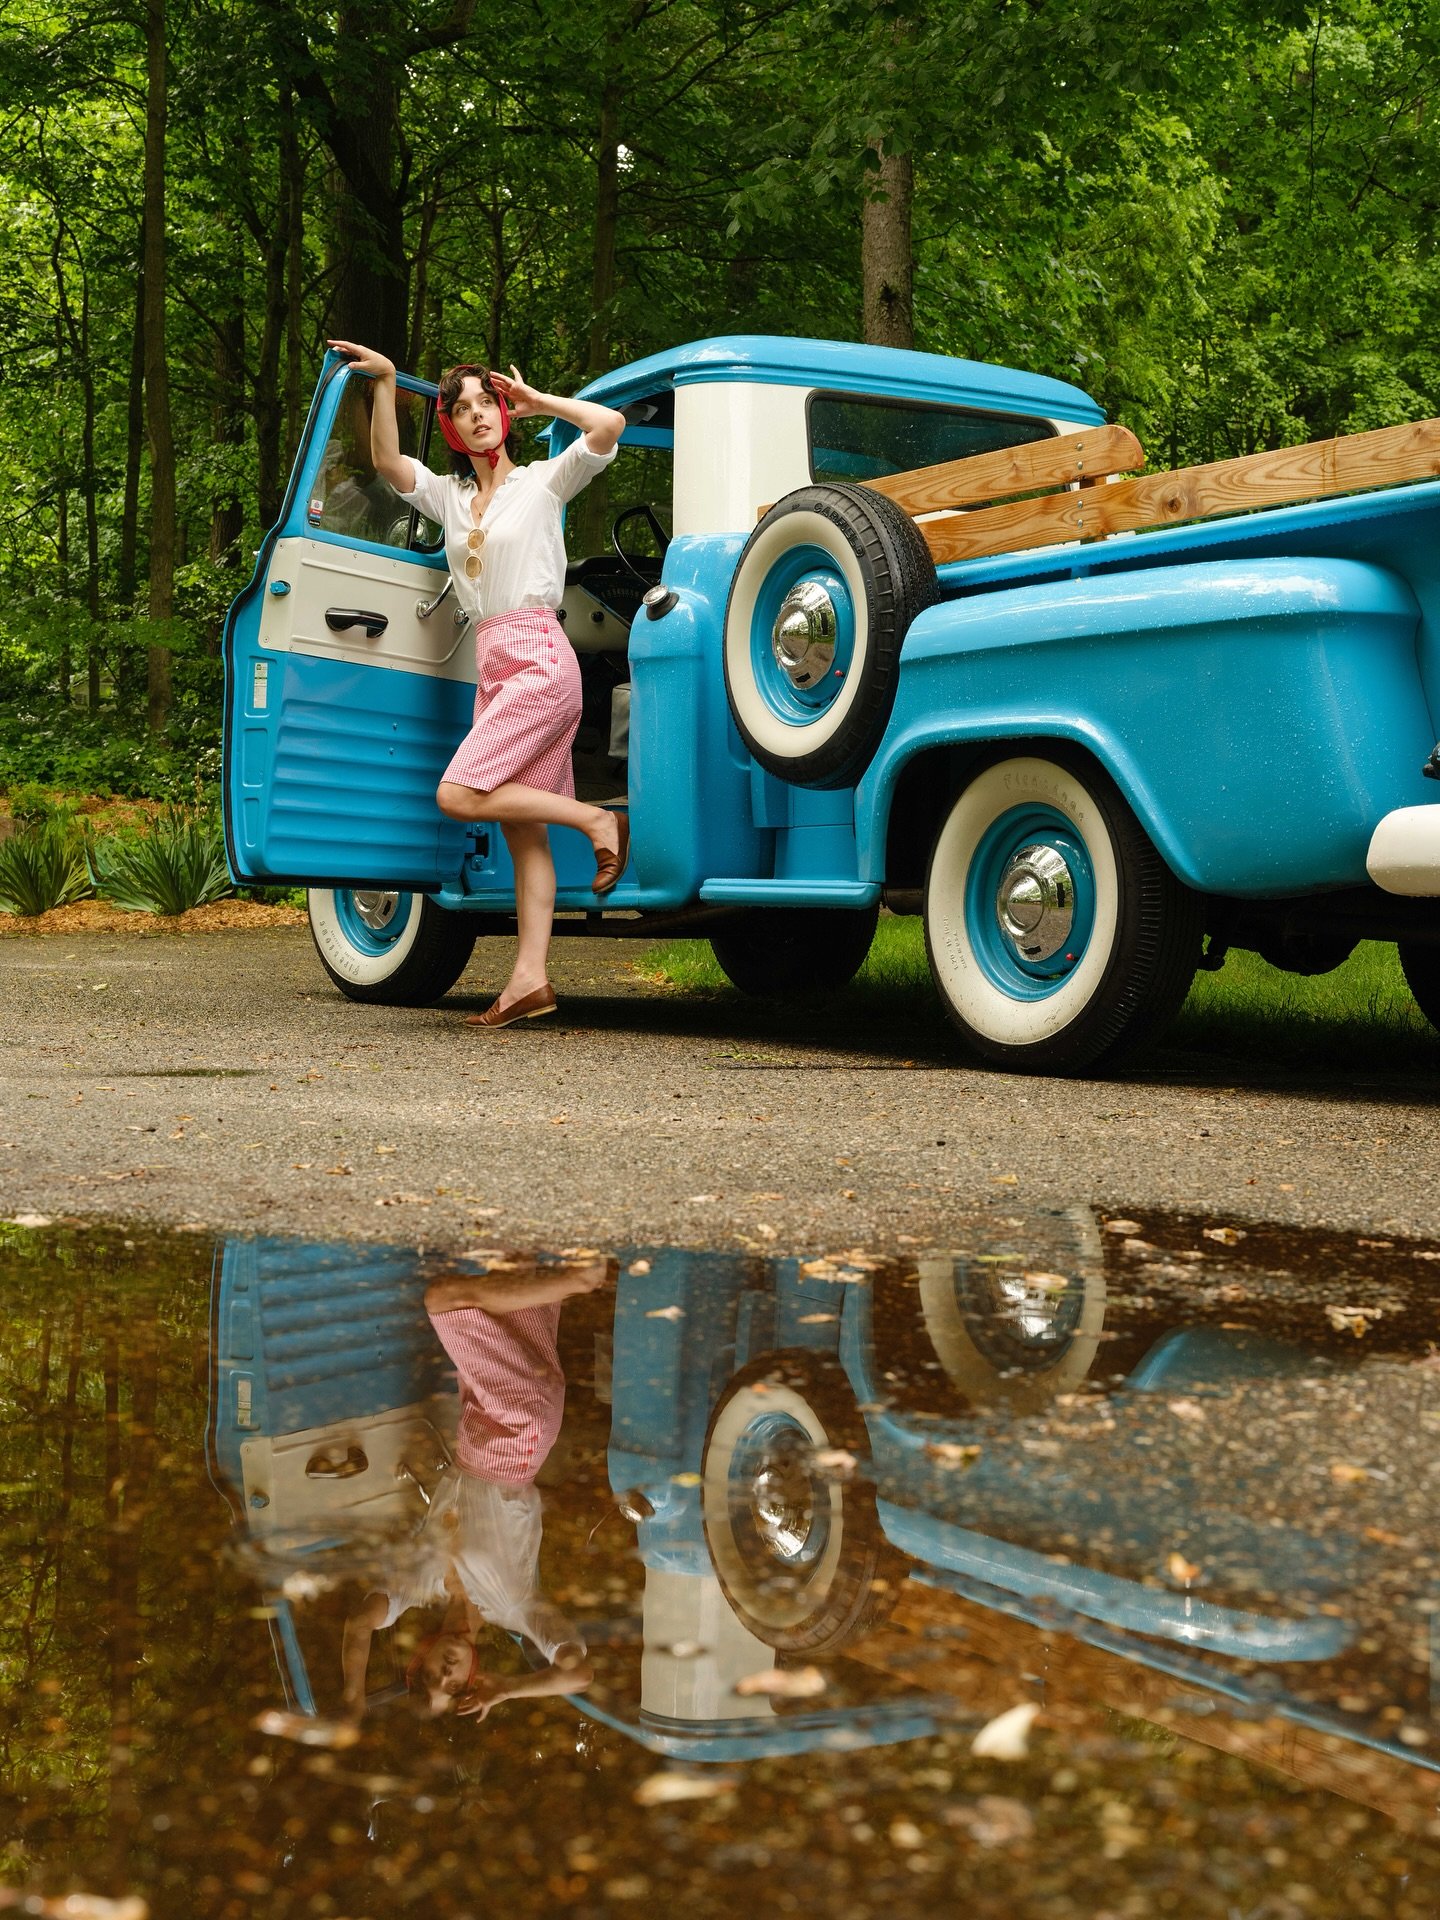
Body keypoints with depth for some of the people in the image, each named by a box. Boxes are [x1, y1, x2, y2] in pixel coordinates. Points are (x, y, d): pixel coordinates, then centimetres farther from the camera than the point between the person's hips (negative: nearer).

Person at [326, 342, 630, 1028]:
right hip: (491, 665, 7)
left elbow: (610, 424, -9)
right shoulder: (449, 496, 20)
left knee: (457, 795, -20)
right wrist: (385, 381, -2)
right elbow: (388, 461, 6)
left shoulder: (543, 481, 5)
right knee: (521, 830, 0)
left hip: (539, 658, -7)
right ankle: (531, 979, -4)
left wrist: (538, 400, 3)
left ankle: (597, 819, -8)